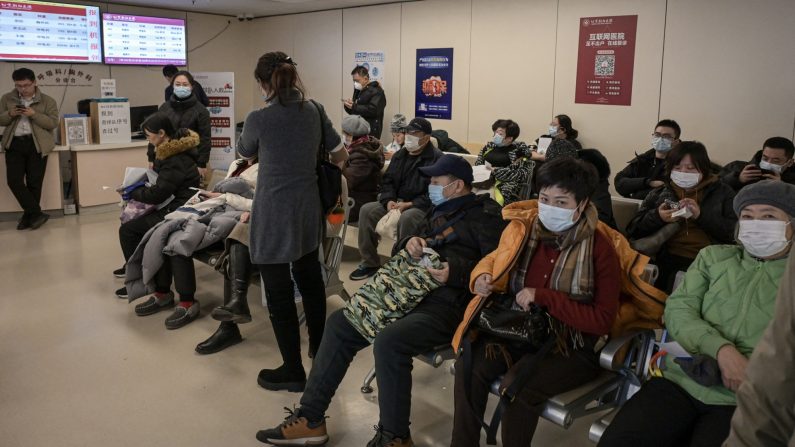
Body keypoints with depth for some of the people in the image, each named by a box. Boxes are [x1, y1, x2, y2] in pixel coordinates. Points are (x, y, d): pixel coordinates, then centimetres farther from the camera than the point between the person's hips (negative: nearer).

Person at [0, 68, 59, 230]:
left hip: (37, 144, -2)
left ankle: (29, 216, 13)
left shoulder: (47, 101, 4)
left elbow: (53, 123, -3)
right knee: (14, 180, -9)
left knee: (34, 183, -1)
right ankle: (36, 213, -2)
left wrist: (34, 115, -16)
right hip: (14, 144, 3)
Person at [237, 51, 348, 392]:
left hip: (274, 215, -6)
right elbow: (341, 155, 10)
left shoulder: (259, 119, -14)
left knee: (279, 292, 4)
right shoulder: (314, 111, 0)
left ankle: (293, 371, 15)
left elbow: (245, 153, 7)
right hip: (309, 210, 6)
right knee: (310, 278, 23)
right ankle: (319, 345, 40)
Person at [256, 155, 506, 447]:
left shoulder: (485, 215, -3)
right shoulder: (440, 210, 22)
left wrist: (456, 273, -24)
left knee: (389, 342, -35)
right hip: (412, 294, 9)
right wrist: (411, 242, 0)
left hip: (447, 305, -9)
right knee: (340, 323, -2)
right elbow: (421, 247, 24)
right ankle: (310, 419, 2)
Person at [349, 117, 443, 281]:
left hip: (423, 206, -7)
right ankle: (370, 263, -4)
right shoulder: (400, 155, 14)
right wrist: (389, 201, -7)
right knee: (367, 210, -13)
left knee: (406, 218, -39)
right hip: (397, 202, 7)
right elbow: (387, 181, 14)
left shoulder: (436, 158, -10)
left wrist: (409, 204, -23)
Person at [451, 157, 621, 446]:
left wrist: (543, 297, -24)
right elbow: (495, 259, 16)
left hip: (574, 348, -4)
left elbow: (603, 320, -16)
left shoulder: (600, 249, -15)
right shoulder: (523, 226, -2)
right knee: (469, 363, -20)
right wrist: (481, 277, -8)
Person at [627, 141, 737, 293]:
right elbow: (633, 229, 12)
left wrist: (701, 215, -9)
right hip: (667, 261, 1)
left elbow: (735, 232, 3)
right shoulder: (658, 193, 20)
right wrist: (657, 217, -6)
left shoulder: (722, 192, 16)